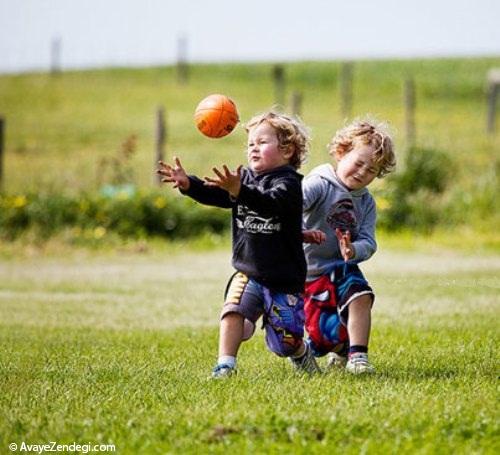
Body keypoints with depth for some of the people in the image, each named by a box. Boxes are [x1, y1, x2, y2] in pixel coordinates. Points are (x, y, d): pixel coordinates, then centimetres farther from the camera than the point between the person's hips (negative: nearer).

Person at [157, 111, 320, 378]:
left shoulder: (288, 183, -15)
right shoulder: (245, 177, 6)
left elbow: (270, 203, -35)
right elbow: (214, 195, -6)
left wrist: (239, 191, -53)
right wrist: (187, 184, -25)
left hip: (283, 278, -4)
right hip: (248, 272, 4)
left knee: (285, 343, 1)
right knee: (233, 309, -24)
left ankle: (301, 352, 34)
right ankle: (225, 365, -21)